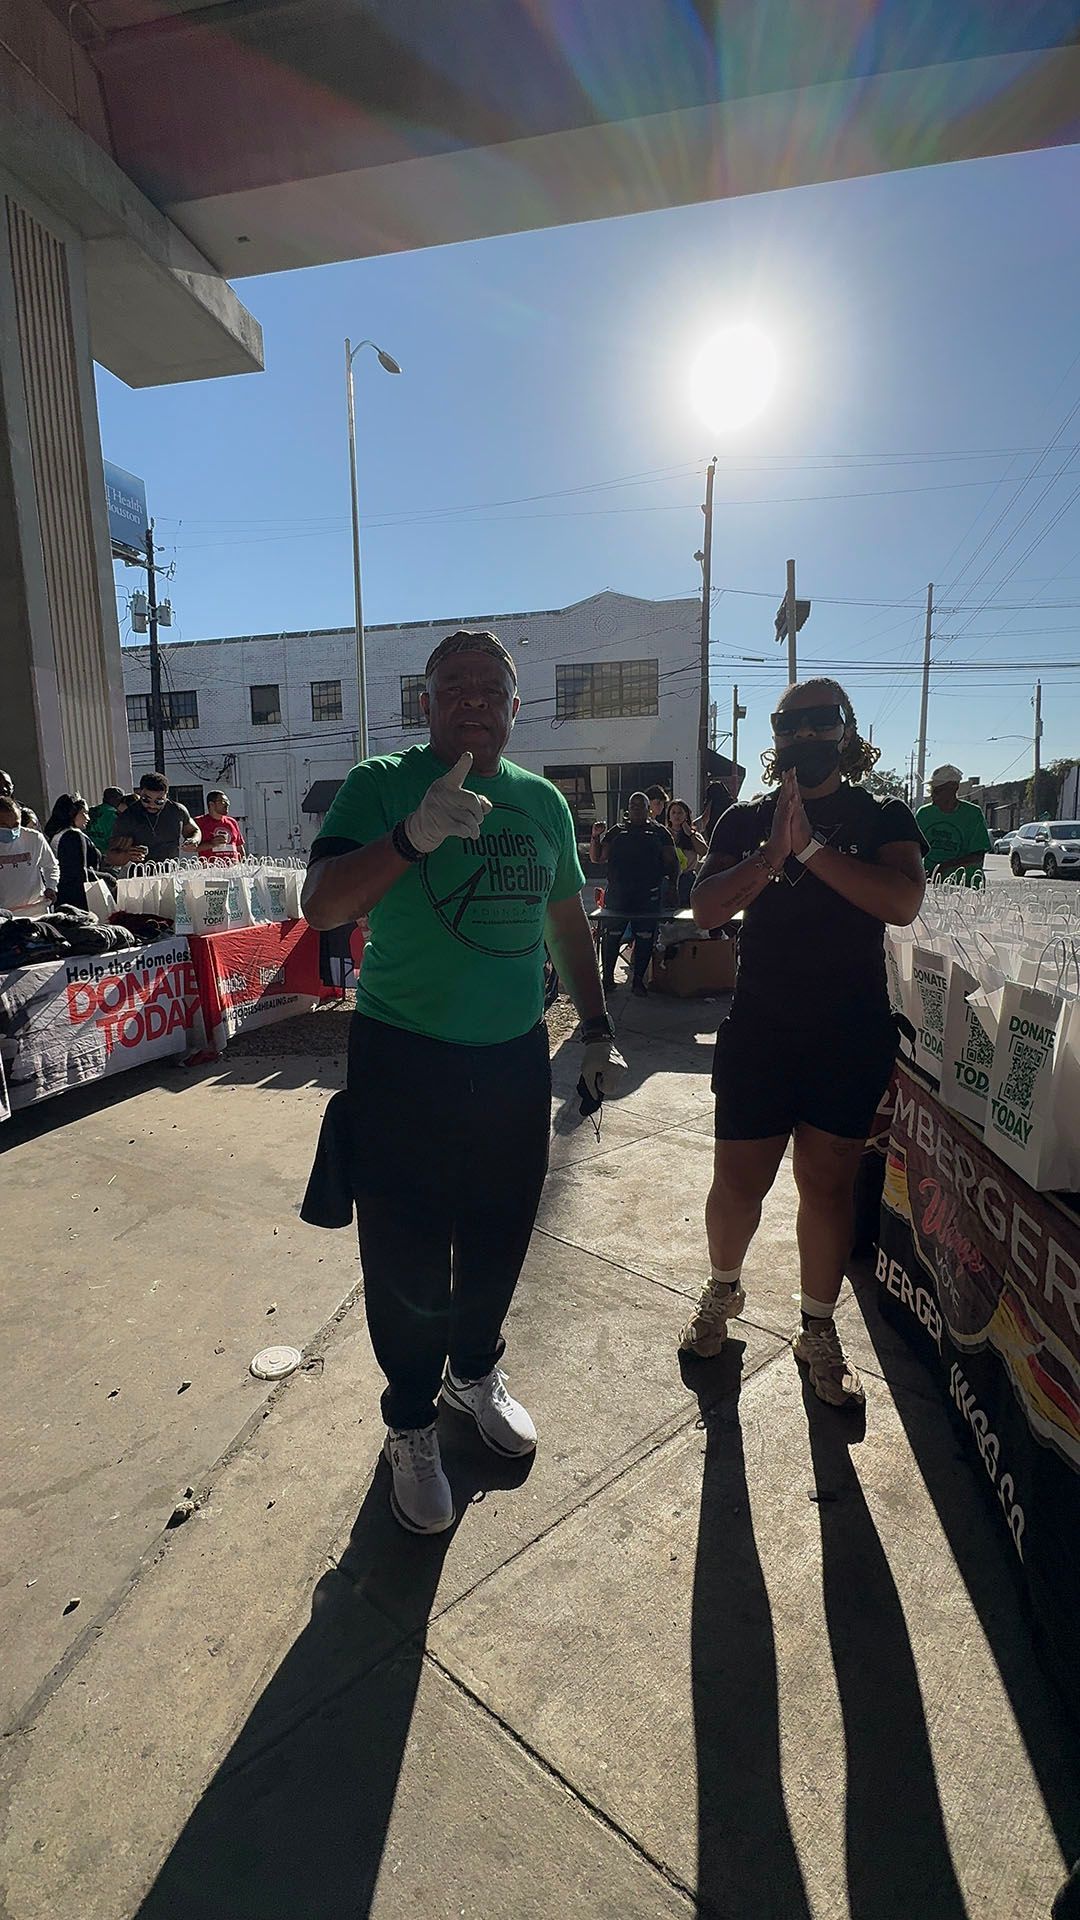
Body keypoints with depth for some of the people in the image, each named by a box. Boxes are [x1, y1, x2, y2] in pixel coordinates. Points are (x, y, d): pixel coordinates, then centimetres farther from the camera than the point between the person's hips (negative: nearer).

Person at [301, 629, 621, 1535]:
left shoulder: (542, 800, 6)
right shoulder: (382, 784, -7)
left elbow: (569, 921, 16)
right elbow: (322, 906, -20)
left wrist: (598, 1028, 15)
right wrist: (413, 835, -35)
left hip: (516, 1059, 4)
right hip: (403, 1061, -4)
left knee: (500, 1238, 18)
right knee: (407, 1258, 8)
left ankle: (476, 1370, 47)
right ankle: (411, 1425, 35)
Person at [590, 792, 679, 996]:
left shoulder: (659, 832, 12)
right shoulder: (616, 831, 14)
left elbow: (672, 861, 10)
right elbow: (597, 858, 11)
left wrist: (672, 884, -3)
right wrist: (596, 837, -4)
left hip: (648, 896, 0)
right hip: (616, 894, 0)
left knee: (645, 939, 3)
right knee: (611, 937, 0)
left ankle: (638, 981, 14)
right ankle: (607, 978, 12)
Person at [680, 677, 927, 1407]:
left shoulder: (884, 818, 2)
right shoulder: (746, 821, 5)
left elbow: (904, 902, -17)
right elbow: (706, 908, -9)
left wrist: (810, 846, -23)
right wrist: (774, 851, -22)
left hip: (854, 1038, 0)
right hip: (759, 1033, 1)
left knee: (828, 1184, 9)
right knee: (739, 1182, 6)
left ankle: (819, 1329, 30)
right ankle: (723, 1291, 36)